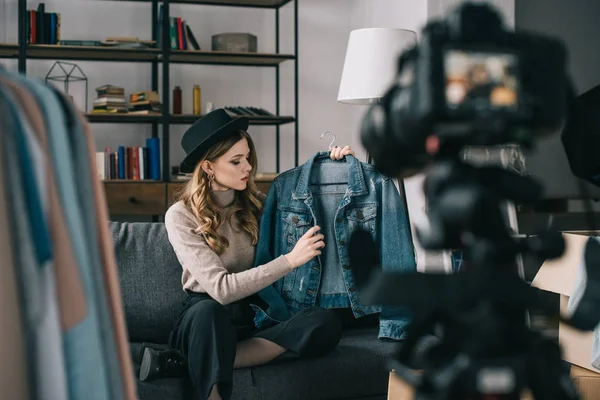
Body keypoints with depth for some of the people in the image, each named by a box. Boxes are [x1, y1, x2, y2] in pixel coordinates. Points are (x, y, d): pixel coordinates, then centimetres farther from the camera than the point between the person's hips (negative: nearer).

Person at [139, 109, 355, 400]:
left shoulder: (255, 203, 6)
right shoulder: (180, 216, -9)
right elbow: (221, 288, -19)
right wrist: (291, 259, -24)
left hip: (253, 315, 5)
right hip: (207, 318, -5)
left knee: (327, 323, -27)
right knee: (208, 311, -41)